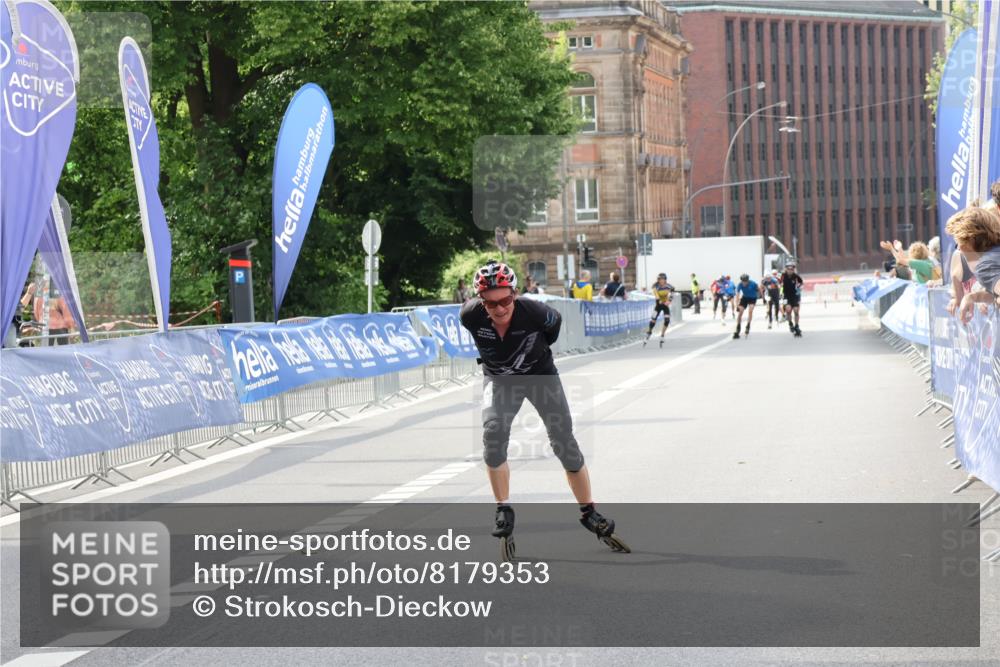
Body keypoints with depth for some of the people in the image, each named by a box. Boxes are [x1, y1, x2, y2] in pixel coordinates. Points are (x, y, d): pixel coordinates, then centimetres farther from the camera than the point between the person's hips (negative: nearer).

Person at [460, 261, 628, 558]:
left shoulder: (534, 312, -32)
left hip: (541, 374, -1)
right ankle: (504, 512, -11)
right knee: (493, 433, -24)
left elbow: (555, 322, -7)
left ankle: (589, 513, 16)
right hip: (499, 379, 1)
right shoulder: (471, 315, -27)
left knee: (565, 443, -2)